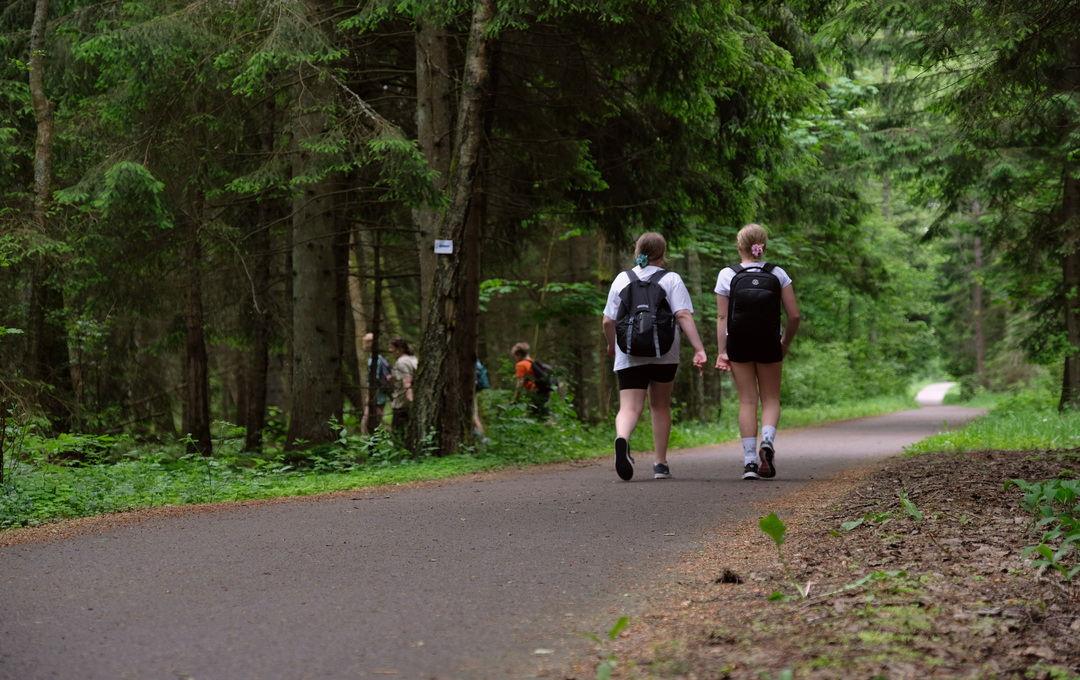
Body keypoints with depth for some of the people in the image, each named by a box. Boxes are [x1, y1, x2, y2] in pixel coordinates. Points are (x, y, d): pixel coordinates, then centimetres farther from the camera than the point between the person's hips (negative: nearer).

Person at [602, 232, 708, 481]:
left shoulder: (622, 280, 7)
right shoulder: (672, 280, 1)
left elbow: (607, 321, 7)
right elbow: (683, 316, -12)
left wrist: (612, 345, 26)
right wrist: (699, 349, -14)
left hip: (629, 356, 0)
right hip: (664, 355, 0)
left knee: (630, 407, -7)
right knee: (660, 406, 16)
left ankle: (622, 438, -40)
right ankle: (660, 464, 20)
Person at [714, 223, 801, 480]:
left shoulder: (727, 275, -1)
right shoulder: (778, 274, 0)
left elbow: (722, 317, -3)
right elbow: (794, 315, -1)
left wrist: (721, 351, 0)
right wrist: (785, 343, 12)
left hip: (738, 342, 0)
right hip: (768, 342, 0)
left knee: (747, 401, 5)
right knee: (771, 399, 11)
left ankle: (750, 460, 0)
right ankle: (768, 440, -17)